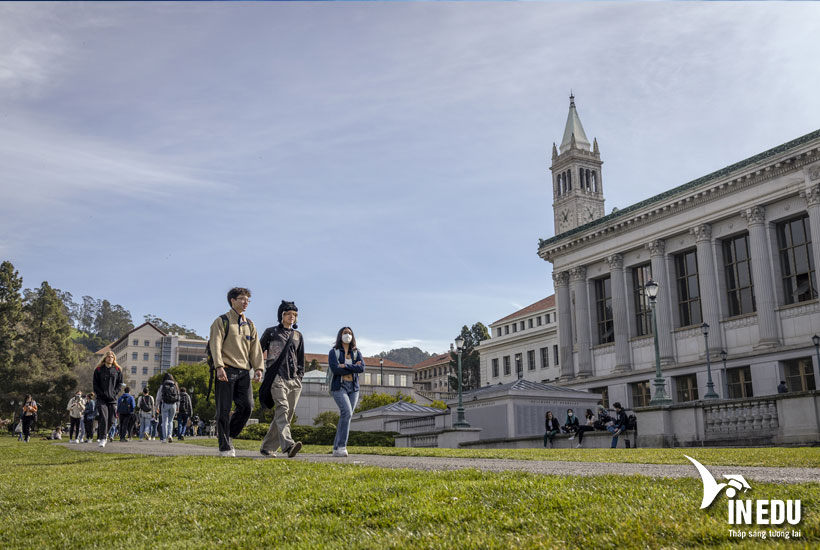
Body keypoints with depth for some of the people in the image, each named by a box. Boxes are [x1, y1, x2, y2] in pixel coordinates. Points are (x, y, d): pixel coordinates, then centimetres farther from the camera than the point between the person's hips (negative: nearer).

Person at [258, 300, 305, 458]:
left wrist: (300, 376, 14)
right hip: (277, 378, -5)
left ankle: (267, 446, 11)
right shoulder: (271, 332, 11)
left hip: (294, 380, 5)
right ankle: (288, 444, -39)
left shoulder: (298, 336, 22)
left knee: (288, 414, 1)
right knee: (282, 408, -23)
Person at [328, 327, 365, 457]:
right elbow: (335, 370, -14)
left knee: (345, 417, 2)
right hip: (339, 387, -4)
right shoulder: (333, 352, 2)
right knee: (347, 413, -23)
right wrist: (354, 368, -7)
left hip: (353, 388, 4)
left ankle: (336, 448, 9)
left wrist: (345, 366, -14)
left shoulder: (357, 353, 12)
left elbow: (362, 368, -5)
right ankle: (342, 446, -22)